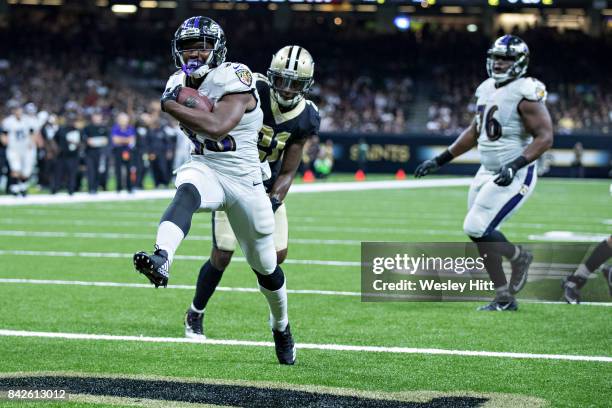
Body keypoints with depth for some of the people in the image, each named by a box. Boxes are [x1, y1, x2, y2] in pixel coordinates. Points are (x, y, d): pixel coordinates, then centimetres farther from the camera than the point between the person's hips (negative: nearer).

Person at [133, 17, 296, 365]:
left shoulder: (235, 81, -19)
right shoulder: (180, 84, 0)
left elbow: (217, 127, -33)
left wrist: (171, 106, -28)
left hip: (244, 179, -3)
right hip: (204, 170, 3)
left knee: (265, 265, 12)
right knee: (186, 194, -37)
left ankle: (281, 327, 39)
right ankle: (161, 261, -64)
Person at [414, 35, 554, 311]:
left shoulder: (526, 94, -15)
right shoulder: (487, 89, 10)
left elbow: (545, 137, -20)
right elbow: (475, 131, 22)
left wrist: (516, 165, -31)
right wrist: (441, 160, 21)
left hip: (514, 177, -8)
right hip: (487, 173, 8)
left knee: (477, 229, -15)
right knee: (481, 237, 7)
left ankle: (519, 257, 11)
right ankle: (504, 299, 17)